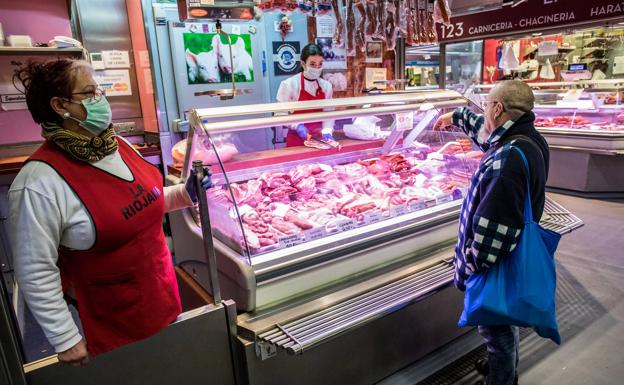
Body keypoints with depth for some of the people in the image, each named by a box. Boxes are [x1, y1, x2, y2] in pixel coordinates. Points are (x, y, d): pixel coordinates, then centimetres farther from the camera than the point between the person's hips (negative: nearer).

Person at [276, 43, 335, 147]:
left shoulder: (326, 86, 3)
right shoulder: (289, 84, -10)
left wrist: (327, 130, -12)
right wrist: (297, 125, -22)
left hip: (319, 138, 4)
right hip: (298, 139, -3)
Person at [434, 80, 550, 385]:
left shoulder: (507, 159, -33)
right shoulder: (528, 138, -2)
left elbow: (491, 231, -34)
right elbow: (486, 131, 20)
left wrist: (472, 268, -20)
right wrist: (456, 116, 32)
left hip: (494, 268, -10)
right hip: (515, 260, 10)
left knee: (496, 331, 11)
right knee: (507, 323, 29)